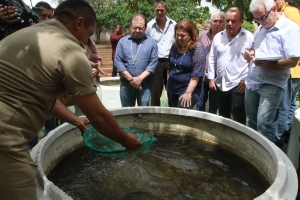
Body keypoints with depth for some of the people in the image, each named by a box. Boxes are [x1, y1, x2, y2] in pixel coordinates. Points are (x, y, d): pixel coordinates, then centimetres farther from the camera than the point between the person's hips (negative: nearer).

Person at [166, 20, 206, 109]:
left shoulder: (197, 47, -15)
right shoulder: (175, 46, 5)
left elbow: (197, 73, -19)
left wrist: (188, 92, -22)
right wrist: (168, 83, 14)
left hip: (188, 88, -7)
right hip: (172, 88, 7)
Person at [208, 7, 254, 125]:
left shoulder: (249, 37, -6)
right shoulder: (218, 37, 9)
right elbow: (212, 59, 13)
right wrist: (211, 78, 8)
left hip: (239, 85, -5)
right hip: (220, 84, 5)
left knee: (238, 119, -1)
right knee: (223, 117, 17)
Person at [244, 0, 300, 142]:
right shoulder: (261, 28, 10)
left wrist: (266, 64, -27)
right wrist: (250, 53, -2)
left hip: (272, 85, -7)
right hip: (252, 81, 7)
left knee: (263, 124, -10)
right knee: (252, 121, 15)